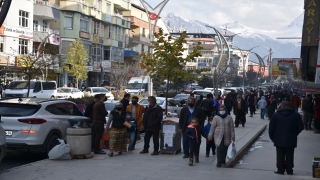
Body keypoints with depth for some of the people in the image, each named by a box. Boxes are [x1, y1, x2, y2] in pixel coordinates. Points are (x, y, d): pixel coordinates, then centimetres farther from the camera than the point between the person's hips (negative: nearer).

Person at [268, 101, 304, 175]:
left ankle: (280, 170, 9)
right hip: (291, 140, 1)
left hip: (279, 140, -1)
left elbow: (271, 127, -1)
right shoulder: (296, 115, -2)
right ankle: (289, 170, 16)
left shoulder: (276, 115, -3)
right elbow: (301, 127, 1)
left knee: (280, 156, 8)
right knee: (289, 156, 10)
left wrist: (272, 137, 9)